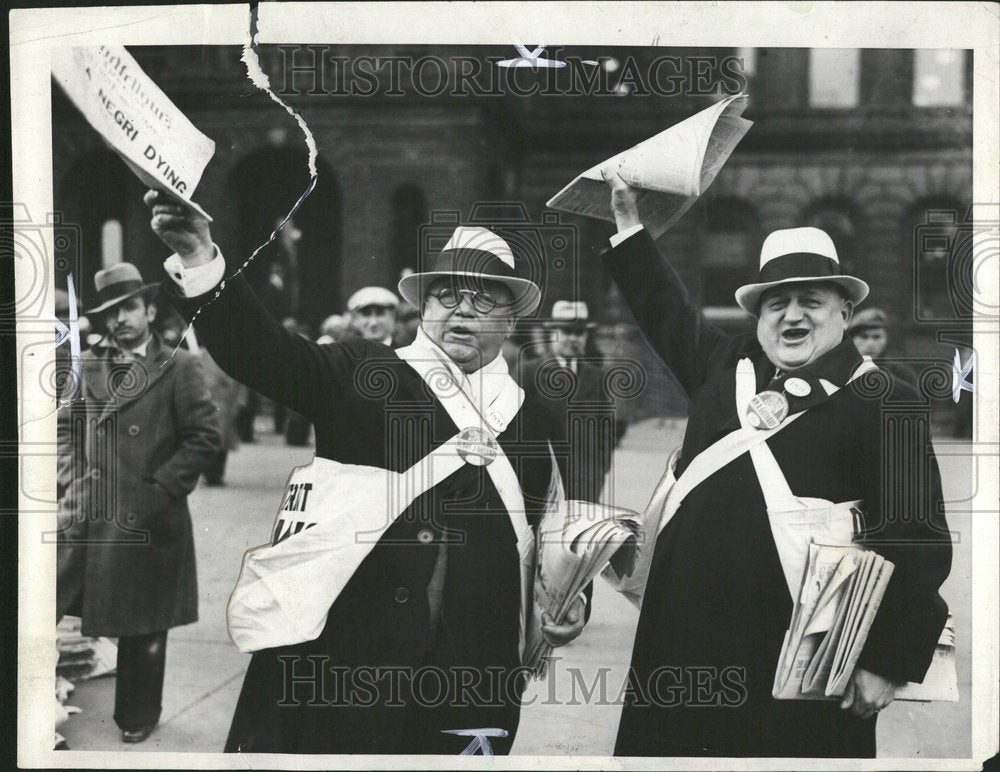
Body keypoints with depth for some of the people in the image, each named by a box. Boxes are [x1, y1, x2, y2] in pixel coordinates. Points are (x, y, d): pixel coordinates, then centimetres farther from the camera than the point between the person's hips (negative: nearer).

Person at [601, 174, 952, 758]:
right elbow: (669, 311, 27)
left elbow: (917, 544, -11)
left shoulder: (883, 404, -8)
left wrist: (890, 665, -12)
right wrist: (629, 226, 26)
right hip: (687, 641, 6)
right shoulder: (727, 366, 10)